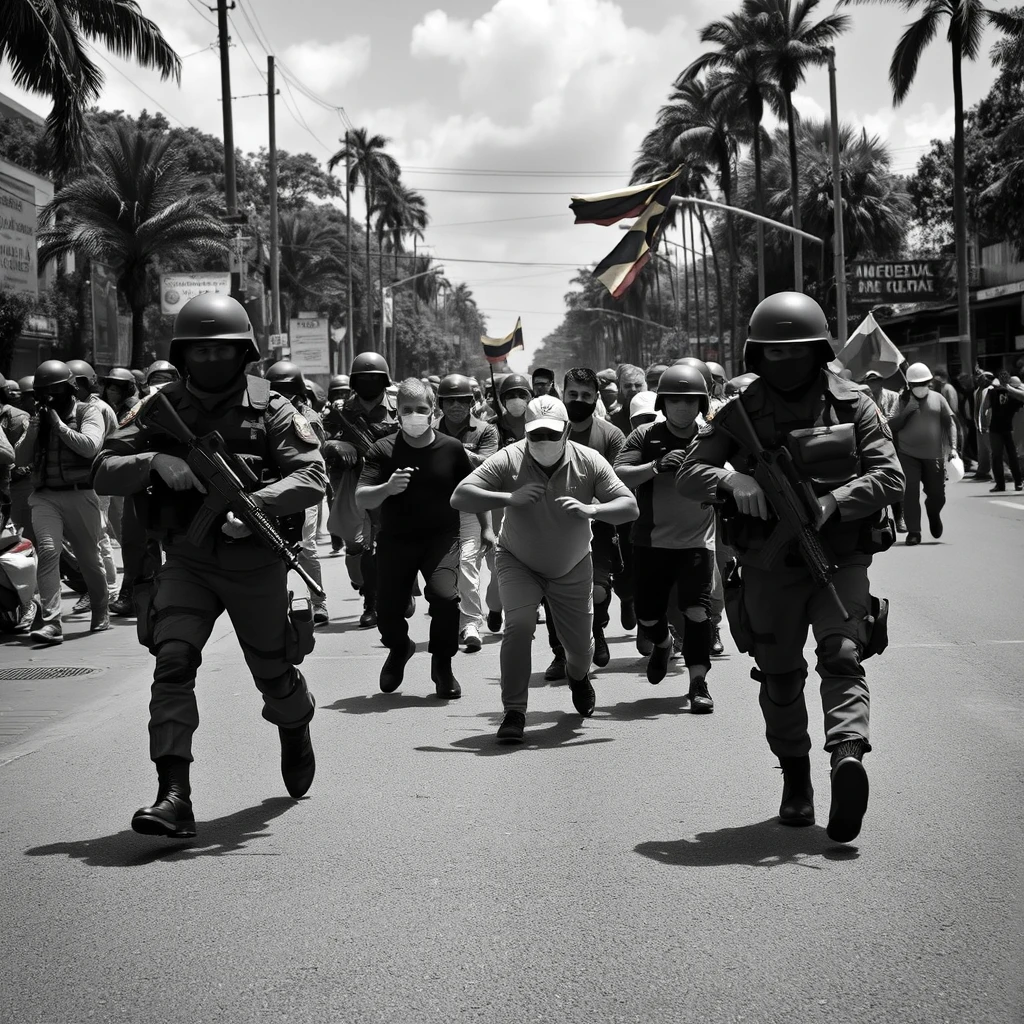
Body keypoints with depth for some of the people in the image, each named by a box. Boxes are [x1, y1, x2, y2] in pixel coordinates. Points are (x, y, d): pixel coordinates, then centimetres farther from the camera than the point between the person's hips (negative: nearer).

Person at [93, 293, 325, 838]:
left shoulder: (269, 409, -7)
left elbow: (313, 476, -16)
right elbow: (104, 473, -3)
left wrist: (255, 504, -32)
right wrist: (155, 461, -23)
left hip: (256, 564, -1)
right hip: (187, 561, 1)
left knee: (274, 672, 15)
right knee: (172, 662, -19)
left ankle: (296, 732, 50)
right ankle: (174, 796, -21)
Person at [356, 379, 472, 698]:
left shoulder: (451, 449, -4)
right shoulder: (382, 450, -6)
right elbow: (361, 499, -14)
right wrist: (387, 488, -31)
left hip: (441, 537, -1)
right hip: (395, 540, 1)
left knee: (445, 596, -24)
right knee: (387, 612, -1)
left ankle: (442, 667, 1)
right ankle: (399, 649, 38)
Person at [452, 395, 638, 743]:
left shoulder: (588, 461, -17)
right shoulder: (509, 460, -22)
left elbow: (629, 507, -20)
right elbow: (459, 497, -28)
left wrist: (591, 510, -40)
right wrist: (510, 498, -41)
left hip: (572, 569, 2)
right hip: (518, 562, -2)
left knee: (580, 644, 8)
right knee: (519, 625, -25)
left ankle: (578, 676, 47)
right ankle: (514, 712, -13)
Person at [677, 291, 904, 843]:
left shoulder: (852, 405, -1)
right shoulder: (741, 412, 2)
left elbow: (890, 478, -5)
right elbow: (688, 475, 0)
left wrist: (832, 504, -21)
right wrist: (733, 482, -22)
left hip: (840, 556, -2)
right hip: (769, 564, 2)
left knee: (842, 653, -20)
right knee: (779, 675, 9)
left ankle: (848, 757, -34)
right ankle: (796, 781, 23)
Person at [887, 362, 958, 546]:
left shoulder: (937, 399, 5)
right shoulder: (902, 400, 3)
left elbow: (950, 423, 7)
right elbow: (891, 425, -1)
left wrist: (952, 446, -2)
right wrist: (907, 410, -13)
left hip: (934, 455, 1)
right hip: (908, 455, -1)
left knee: (937, 494, 6)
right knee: (910, 493, -9)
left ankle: (933, 515, 39)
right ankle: (913, 532, -1)